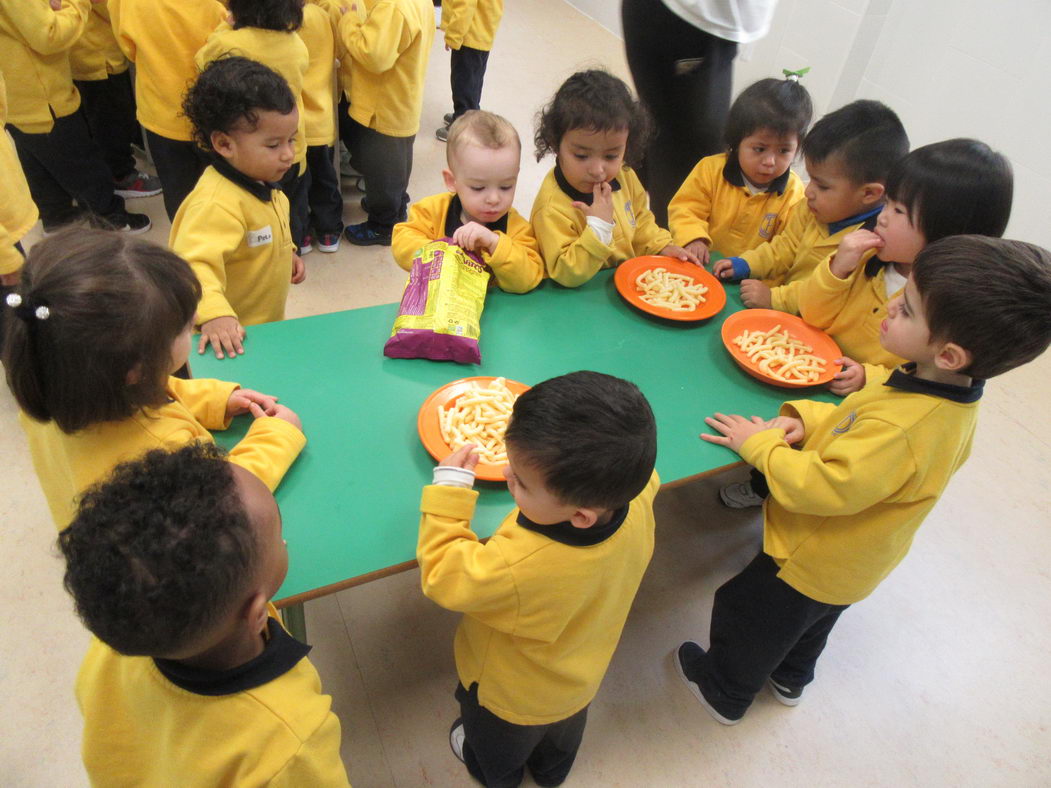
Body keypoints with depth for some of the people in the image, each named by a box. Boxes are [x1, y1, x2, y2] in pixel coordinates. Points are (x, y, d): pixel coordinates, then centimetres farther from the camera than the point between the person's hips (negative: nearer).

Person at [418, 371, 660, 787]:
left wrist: (448, 488, -26)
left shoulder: (514, 570, -51)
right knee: (562, 739, 39)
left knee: (498, 753, 35)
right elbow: (645, 476, -8)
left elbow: (441, 575, -31)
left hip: (512, 698, -4)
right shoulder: (639, 501, -35)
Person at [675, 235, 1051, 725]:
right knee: (812, 625, 35)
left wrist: (760, 445, -27)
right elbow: (856, 420, 0)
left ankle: (725, 694, 45)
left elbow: (823, 488, -40)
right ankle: (789, 680, 63)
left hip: (807, 566, -8)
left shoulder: (902, 429, -42)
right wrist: (805, 418, -15)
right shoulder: (949, 398, -12)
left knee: (746, 617, 19)